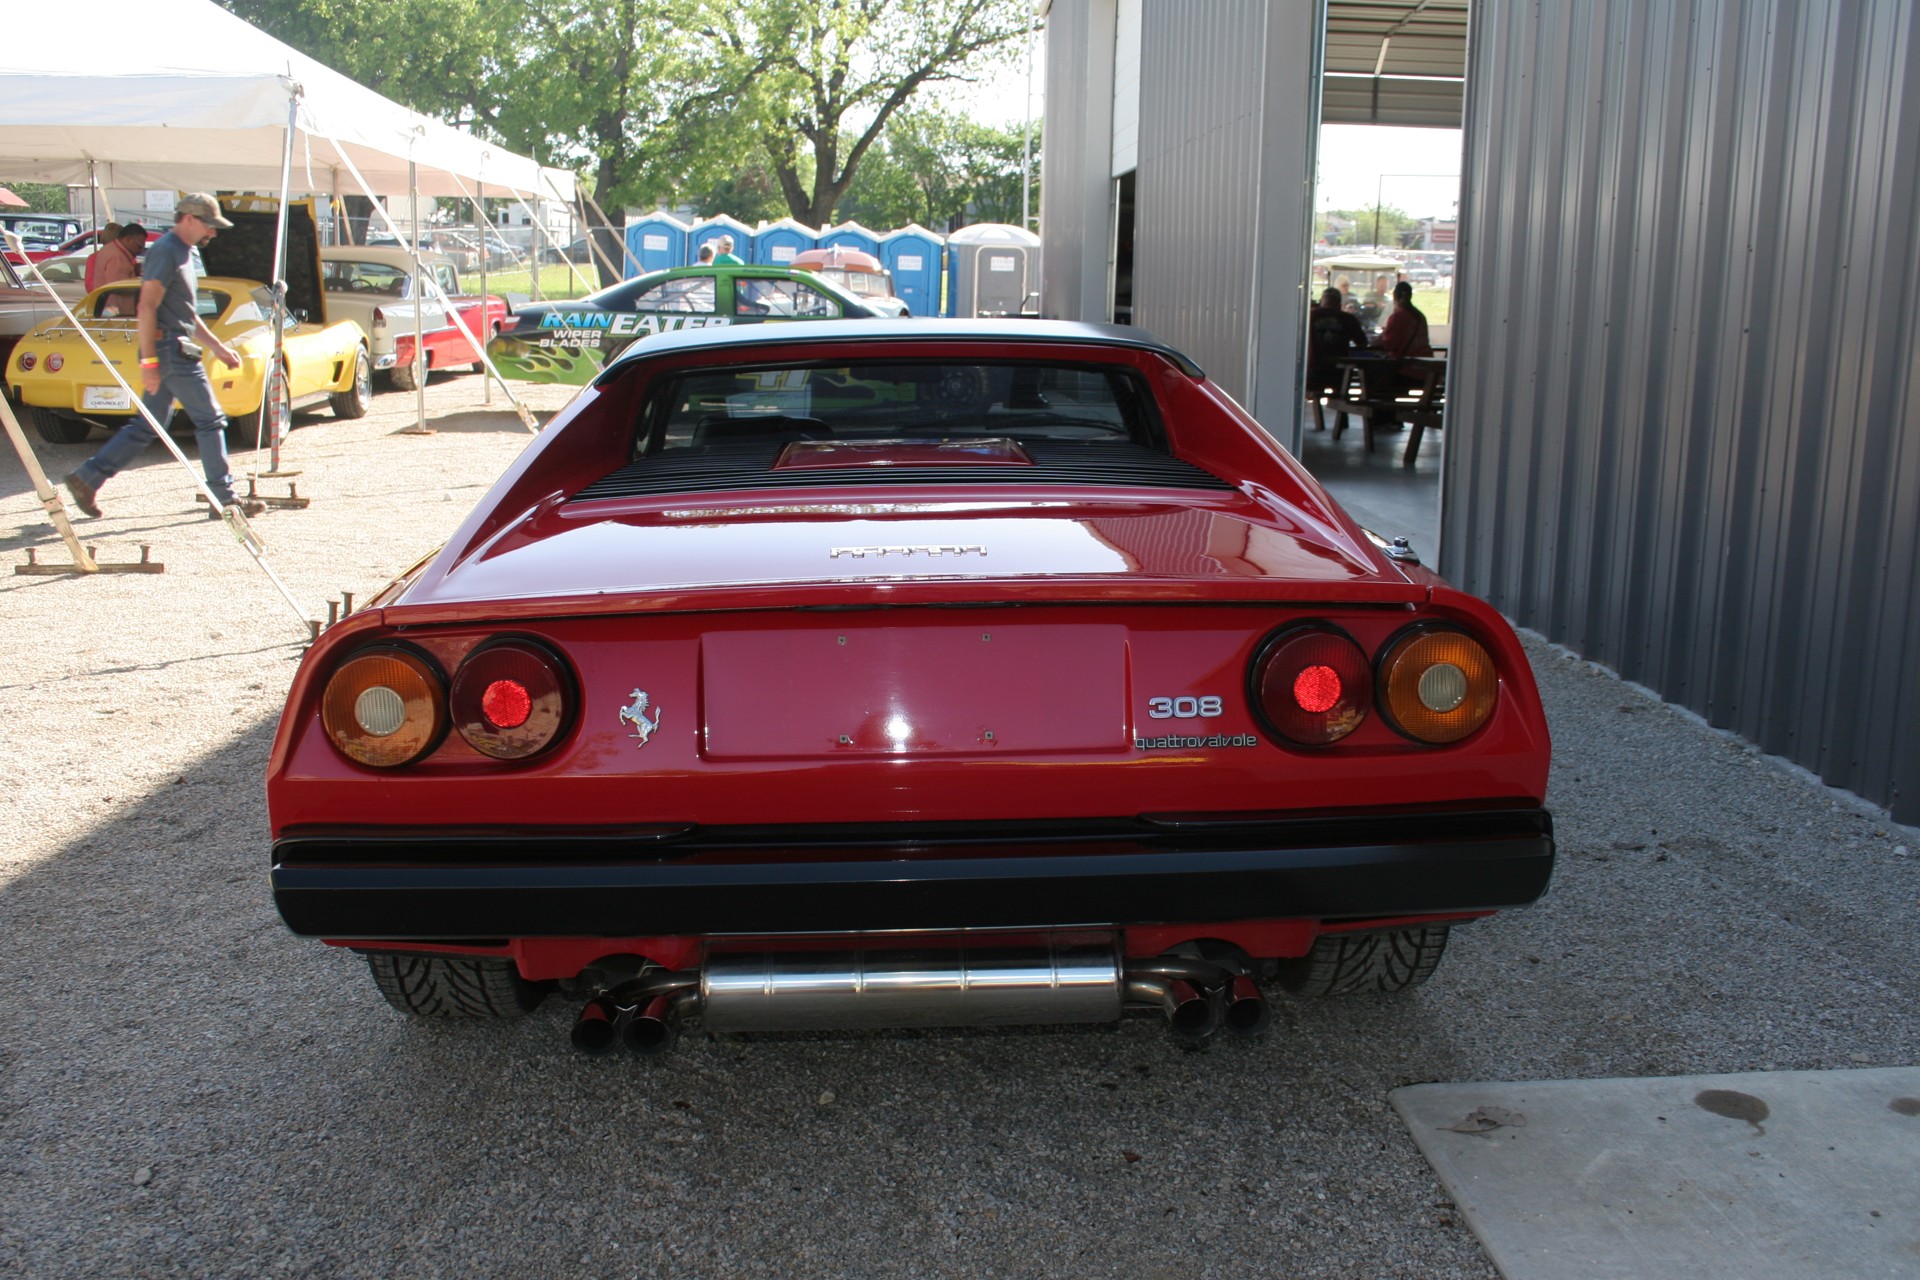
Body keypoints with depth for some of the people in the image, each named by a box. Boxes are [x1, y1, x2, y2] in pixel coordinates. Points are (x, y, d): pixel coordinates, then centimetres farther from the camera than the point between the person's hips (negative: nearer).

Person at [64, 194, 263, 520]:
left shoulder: (187, 253, 19)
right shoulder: (166, 251, -12)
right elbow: (147, 308, -19)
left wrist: (219, 347, 21)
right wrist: (148, 362, -23)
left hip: (174, 350, 10)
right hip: (170, 349, -10)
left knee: (146, 426, 11)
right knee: (210, 420, -4)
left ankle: (86, 478, 14)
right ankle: (224, 499, 0)